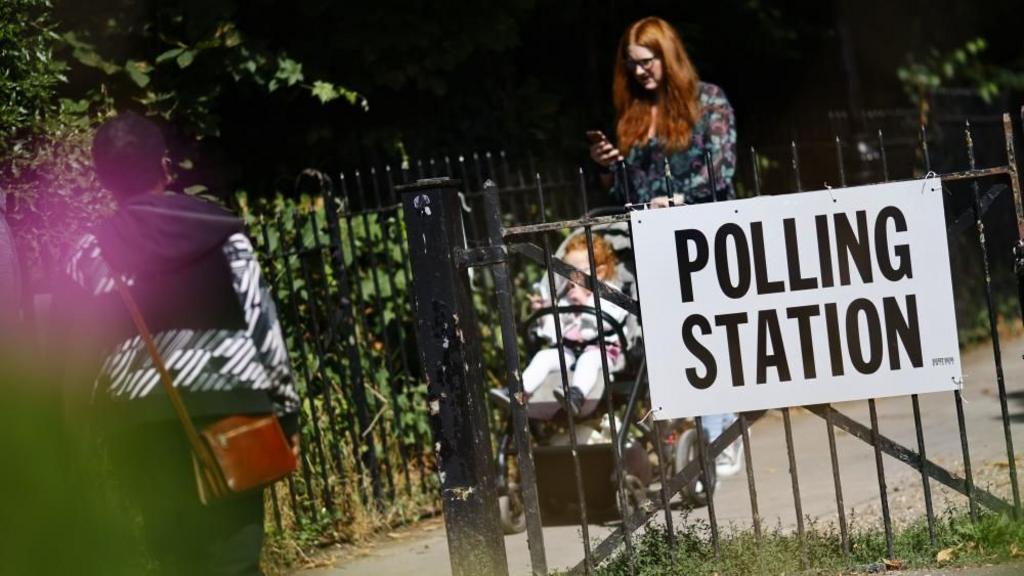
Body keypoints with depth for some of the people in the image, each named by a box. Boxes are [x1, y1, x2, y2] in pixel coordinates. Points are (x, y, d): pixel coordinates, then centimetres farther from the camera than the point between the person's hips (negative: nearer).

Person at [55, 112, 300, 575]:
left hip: (140, 423, 1)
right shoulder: (219, 232, 5)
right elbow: (262, 323, 2)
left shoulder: (87, 255, 6)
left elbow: (80, 353, 4)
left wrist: (104, 415, 12)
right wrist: (285, 408, 7)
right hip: (228, 409, -1)